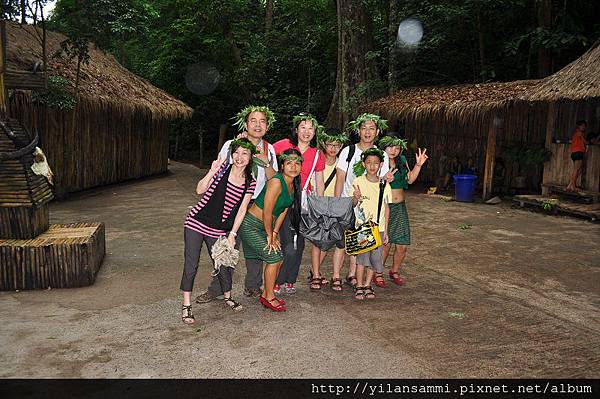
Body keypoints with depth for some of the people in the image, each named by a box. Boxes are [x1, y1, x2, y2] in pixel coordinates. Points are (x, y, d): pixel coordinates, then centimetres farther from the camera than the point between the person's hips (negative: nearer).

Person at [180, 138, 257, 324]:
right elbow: (200, 190, -10)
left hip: (217, 230, 2)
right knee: (191, 265, 0)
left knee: (222, 264, 7)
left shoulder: (250, 183, 1)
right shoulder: (223, 168, -6)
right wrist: (212, 172, -23)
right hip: (196, 223, -1)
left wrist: (232, 234, -3)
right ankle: (186, 305, 14)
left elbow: (241, 210, 0)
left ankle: (227, 297, 35)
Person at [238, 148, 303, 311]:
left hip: (266, 226, 8)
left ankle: (266, 294, 23)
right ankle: (269, 298, 9)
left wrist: (275, 233, 0)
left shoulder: (293, 184, 0)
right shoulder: (276, 182, -27)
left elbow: (283, 211, 5)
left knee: (279, 258, 6)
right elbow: (267, 213, -23)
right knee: (274, 258, -9)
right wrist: (270, 235, -11)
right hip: (251, 225, -8)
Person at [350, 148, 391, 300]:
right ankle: (359, 287, 10)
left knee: (375, 258, 5)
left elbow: (386, 208, 8)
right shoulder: (358, 182, -3)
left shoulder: (384, 185, 3)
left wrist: (385, 230, 6)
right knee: (362, 257, -2)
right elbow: (353, 205, -1)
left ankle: (367, 285, 21)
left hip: (379, 228, 3)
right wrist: (356, 198, -25)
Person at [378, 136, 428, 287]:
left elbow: (410, 179, 17)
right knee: (385, 244, -7)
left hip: (400, 207, 5)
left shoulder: (401, 160, 7)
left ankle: (394, 271, 29)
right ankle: (378, 274, 15)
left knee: (402, 245, 5)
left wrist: (418, 165, 5)